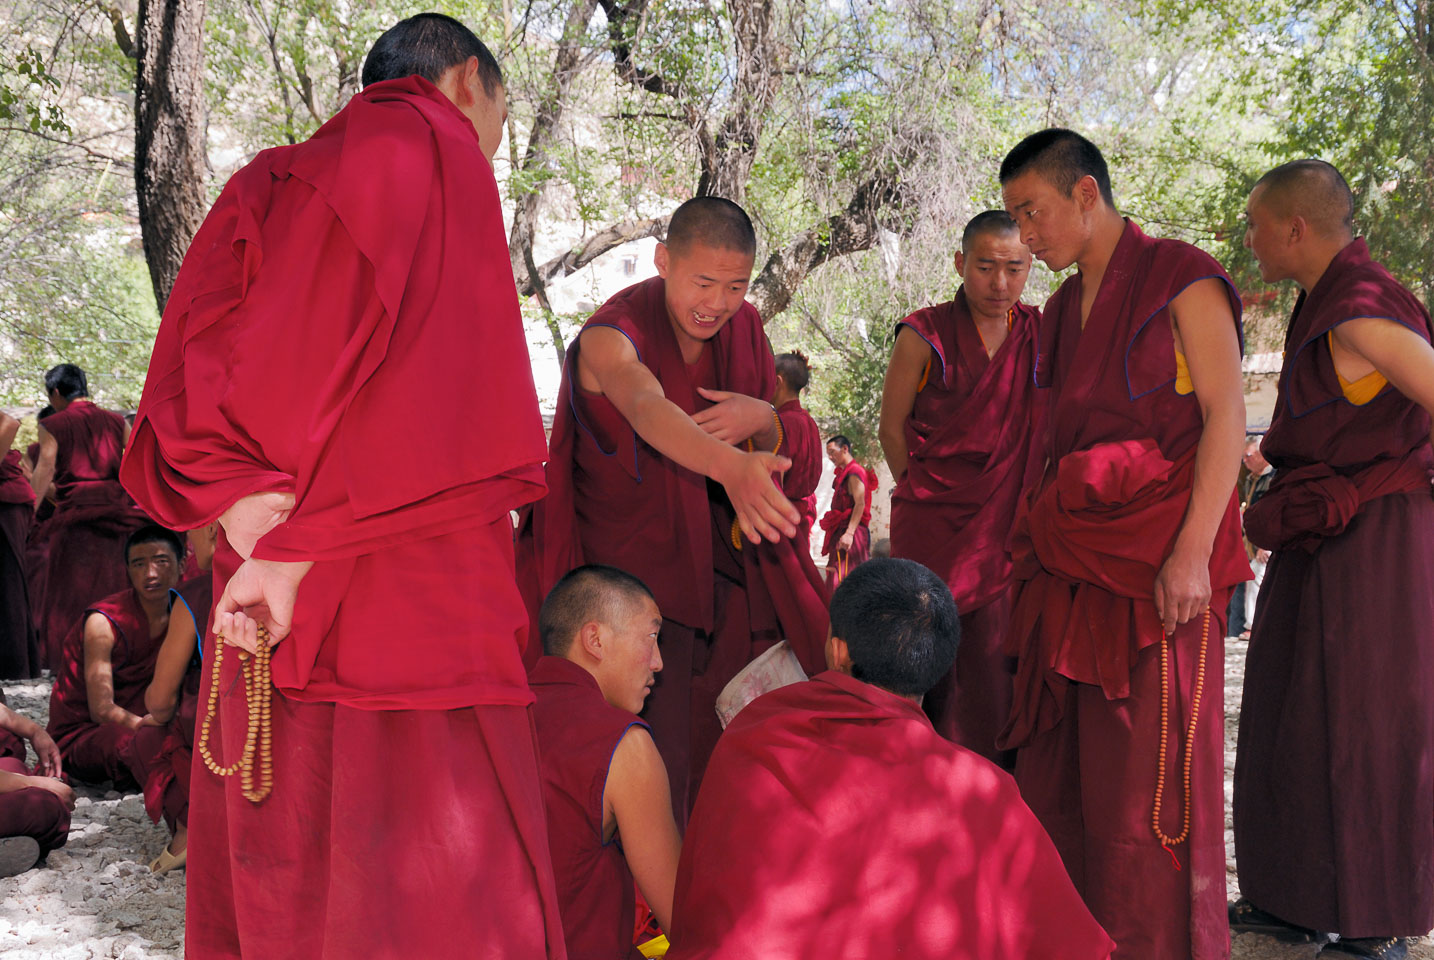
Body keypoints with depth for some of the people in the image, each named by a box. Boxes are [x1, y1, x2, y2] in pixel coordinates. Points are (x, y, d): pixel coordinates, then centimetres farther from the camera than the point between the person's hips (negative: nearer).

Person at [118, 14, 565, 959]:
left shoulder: (266, 188, 19)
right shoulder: (438, 152, -1)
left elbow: (184, 383, 8)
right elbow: (413, 362, -15)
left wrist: (244, 509, -7)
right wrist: (298, 555, -15)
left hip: (264, 610, 8)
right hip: (411, 590, -7)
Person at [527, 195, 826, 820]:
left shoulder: (743, 328, 2)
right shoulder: (610, 336, -18)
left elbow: (786, 447, 8)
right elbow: (649, 410, -41)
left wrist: (762, 419, -17)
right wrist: (732, 467, -61)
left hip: (723, 556, 5)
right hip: (632, 563, -5)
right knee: (655, 761, -9)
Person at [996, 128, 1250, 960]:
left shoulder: (1181, 279, -3)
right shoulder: (1064, 309, 18)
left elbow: (1227, 418, -9)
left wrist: (1192, 551, -17)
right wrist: (1037, 543, 10)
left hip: (1159, 554, -7)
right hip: (1073, 561, 7)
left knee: (1149, 764, -3)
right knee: (1058, 758, 6)